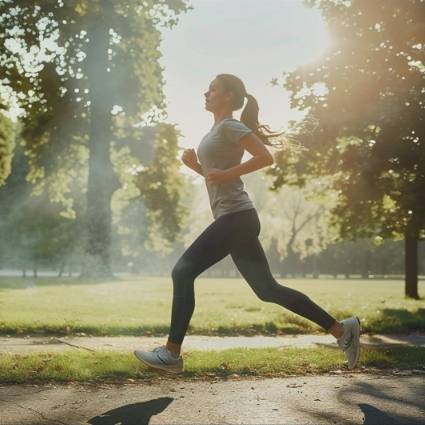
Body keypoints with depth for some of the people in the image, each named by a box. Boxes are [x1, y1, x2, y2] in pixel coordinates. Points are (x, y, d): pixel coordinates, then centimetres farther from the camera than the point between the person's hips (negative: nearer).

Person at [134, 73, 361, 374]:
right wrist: (194, 164, 13)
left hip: (235, 217, -10)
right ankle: (341, 329, 11)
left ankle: (171, 353, -5)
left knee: (183, 272, -9)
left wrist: (226, 174, -18)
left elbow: (266, 157, -16)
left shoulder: (230, 126, -5)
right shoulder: (217, 131, 23)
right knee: (268, 289, 8)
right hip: (234, 220, 10)